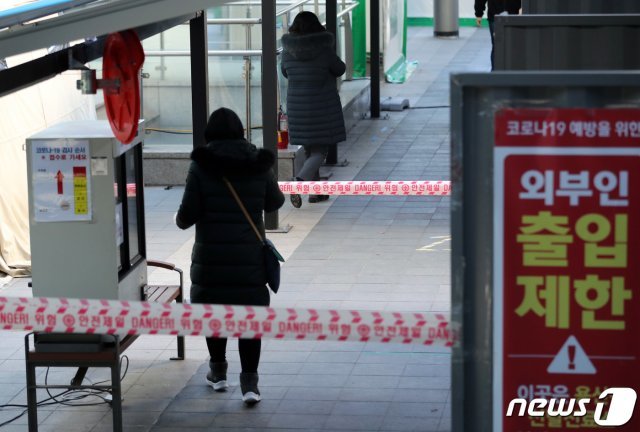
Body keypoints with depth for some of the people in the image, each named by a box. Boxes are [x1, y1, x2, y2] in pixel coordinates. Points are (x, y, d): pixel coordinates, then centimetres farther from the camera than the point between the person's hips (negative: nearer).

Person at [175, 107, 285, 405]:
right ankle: (249, 380, -1)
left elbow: (187, 215, -10)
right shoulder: (258, 164, -1)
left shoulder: (201, 165, -8)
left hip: (211, 255, -1)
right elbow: (274, 203, 12)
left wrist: (180, 220, 13)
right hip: (250, 255, 1)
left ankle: (218, 372, 28)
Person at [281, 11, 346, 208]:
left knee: (310, 150, 20)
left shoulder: (288, 51, -5)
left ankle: (315, 192, 25)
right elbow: (340, 70, 1)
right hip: (323, 107, -4)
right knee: (320, 151, 2)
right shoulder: (324, 50, -15)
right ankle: (299, 182, -22)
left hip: (298, 107, 4)